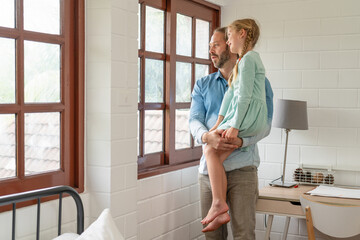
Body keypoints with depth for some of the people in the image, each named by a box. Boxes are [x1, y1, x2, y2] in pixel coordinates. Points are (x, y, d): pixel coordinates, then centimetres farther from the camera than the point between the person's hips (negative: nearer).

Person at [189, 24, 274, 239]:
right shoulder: (202, 85, 14)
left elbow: (264, 124, -5)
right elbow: (194, 120, 2)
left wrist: (241, 140, -24)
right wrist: (206, 136, -22)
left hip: (242, 167, -3)